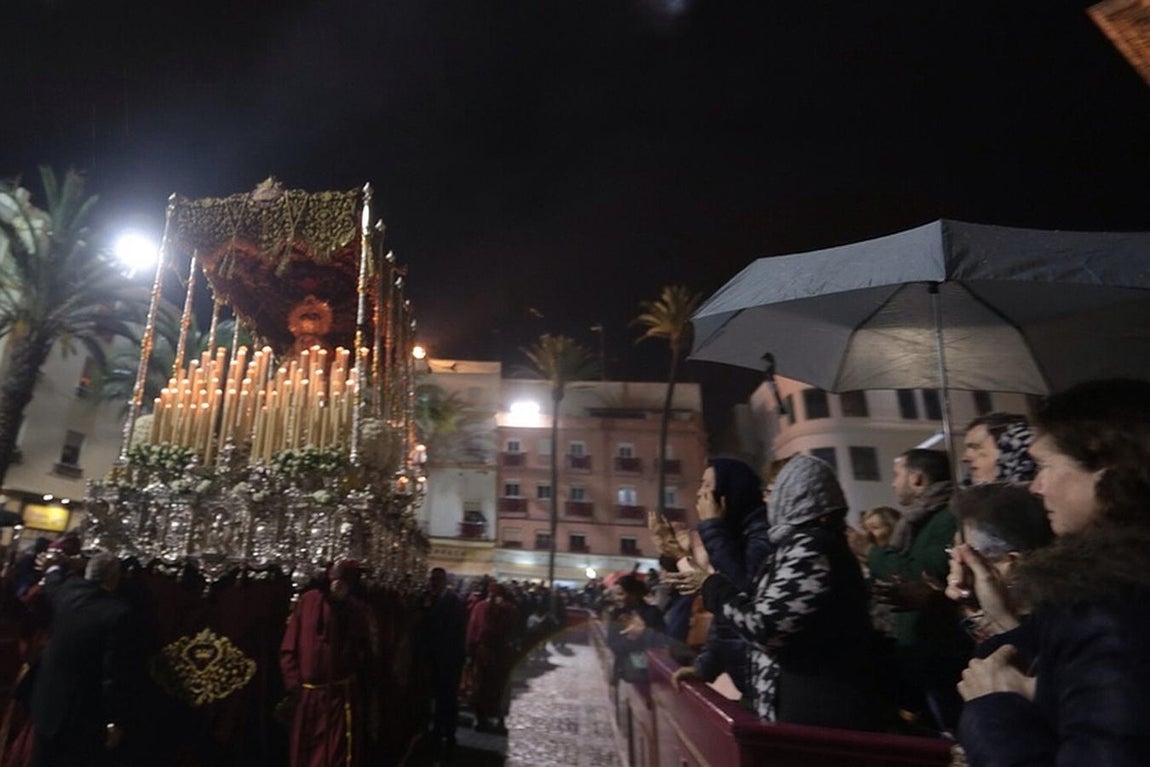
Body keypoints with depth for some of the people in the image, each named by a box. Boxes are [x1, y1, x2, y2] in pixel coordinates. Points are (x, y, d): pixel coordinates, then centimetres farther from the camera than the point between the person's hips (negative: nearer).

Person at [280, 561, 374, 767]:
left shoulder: (358, 611, 0)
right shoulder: (308, 601, -3)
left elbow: (364, 652, 5)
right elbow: (289, 647, -2)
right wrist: (293, 683, -7)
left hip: (343, 694, -1)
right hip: (307, 694, 1)